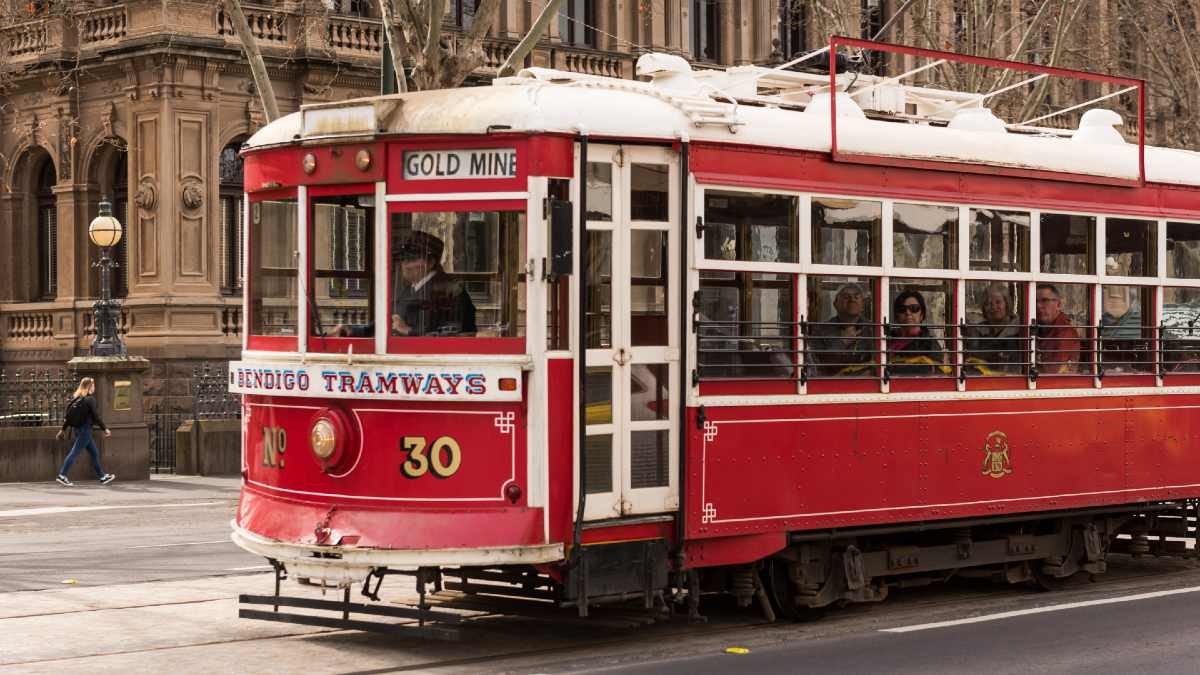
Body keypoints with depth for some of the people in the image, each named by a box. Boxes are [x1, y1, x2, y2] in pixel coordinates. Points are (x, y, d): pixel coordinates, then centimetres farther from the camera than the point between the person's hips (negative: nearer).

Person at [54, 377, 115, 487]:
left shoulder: (75, 398, 9)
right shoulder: (90, 399, -13)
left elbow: (68, 415, 11)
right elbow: (96, 416, -13)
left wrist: (63, 429, 15)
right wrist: (105, 429, -6)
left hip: (78, 428, 9)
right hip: (85, 429, -9)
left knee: (95, 452, 14)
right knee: (75, 452, -5)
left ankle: (102, 476, 19)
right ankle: (62, 475, -6)